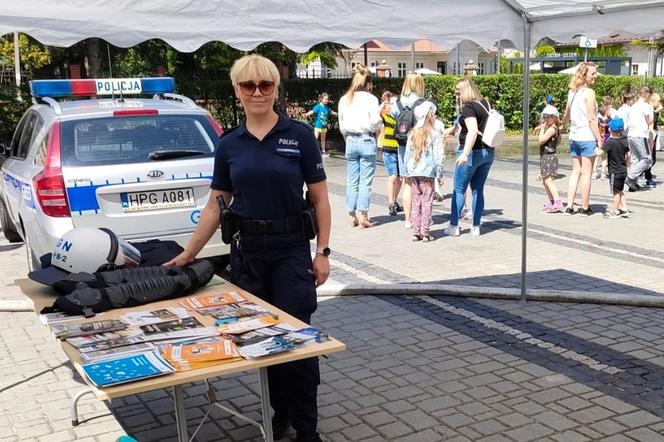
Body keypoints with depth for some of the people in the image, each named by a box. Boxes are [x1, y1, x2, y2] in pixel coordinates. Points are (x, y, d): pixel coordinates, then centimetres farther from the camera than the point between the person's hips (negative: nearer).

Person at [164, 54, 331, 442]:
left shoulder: (300, 135, -5)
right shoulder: (229, 144, 4)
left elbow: (320, 198, -2)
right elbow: (216, 206, 9)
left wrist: (322, 252, -8)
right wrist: (188, 254, 8)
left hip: (291, 248, -3)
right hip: (246, 250, 3)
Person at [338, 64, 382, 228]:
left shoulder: (344, 99, 7)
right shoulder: (370, 99, -7)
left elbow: (341, 125, 10)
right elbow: (375, 122, -11)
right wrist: (376, 129, 9)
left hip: (350, 141, 4)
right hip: (367, 141, -4)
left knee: (351, 181, 10)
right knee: (365, 181, 0)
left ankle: (352, 215, 13)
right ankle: (362, 216, -1)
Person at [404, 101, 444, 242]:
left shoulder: (412, 134, 7)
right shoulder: (435, 134, -6)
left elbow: (406, 155, 10)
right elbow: (438, 156, -8)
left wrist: (407, 172, 18)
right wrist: (439, 175, -2)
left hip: (413, 173, 4)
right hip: (427, 173, -4)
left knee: (416, 202, 10)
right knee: (427, 202, 1)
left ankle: (416, 232, 11)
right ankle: (425, 232, 2)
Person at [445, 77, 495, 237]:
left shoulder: (468, 107, -15)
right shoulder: (485, 103, 8)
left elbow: (473, 131, -28)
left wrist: (465, 153, -35)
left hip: (472, 152, -7)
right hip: (488, 152, 7)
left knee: (458, 190, 4)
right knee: (478, 190, 11)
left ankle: (454, 226, 6)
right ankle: (476, 227, 12)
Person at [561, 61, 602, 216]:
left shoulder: (572, 92, 10)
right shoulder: (589, 93, -12)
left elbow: (566, 115, 20)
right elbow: (592, 119, -15)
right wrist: (599, 139, -12)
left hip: (574, 137, 7)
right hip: (587, 137, -7)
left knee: (576, 171, 12)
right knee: (586, 173, 2)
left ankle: (569, 206, 9)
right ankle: (585, 208, 8)